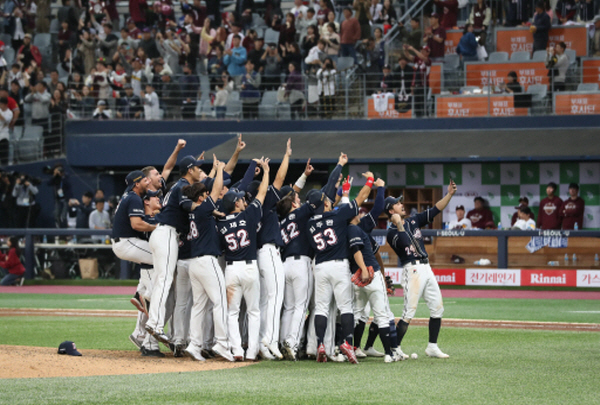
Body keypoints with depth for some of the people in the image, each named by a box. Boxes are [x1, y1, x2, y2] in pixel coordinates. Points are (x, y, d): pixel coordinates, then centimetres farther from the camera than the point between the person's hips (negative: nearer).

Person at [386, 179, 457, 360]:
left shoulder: (414, 221, 16)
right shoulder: (392, 232, -4)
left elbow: (435, 210, 12)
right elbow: (405, 243, -22)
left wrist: (449, 194, 3)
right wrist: (399, 226, -28)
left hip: (426, 269, 7)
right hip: (412, 270, -7)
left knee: (437, 308, 6)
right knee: (409, 312, -11)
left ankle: (432, 347, 14)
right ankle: (395, 349, -6)